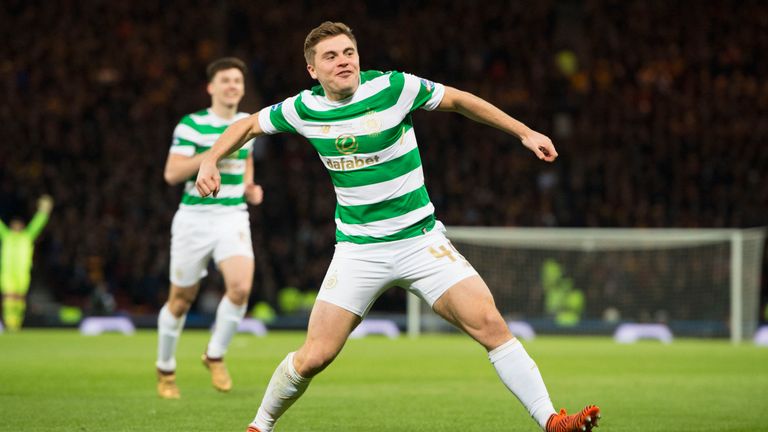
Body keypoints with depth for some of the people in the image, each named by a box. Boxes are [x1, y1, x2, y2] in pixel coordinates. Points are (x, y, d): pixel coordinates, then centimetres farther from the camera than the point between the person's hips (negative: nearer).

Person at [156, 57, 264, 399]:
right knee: (181, 299, 7)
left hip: (233, 217, 3)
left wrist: (250, 188, 9)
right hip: (195, 218, -3)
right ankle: (165, 369, 29)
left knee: (240, 287, -21)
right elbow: (172, 173, -15)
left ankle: (215, 355, 2)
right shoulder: (192, 125, -8)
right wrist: (212, 153, -24)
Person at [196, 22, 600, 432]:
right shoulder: (304, 108, -3)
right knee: (314, 356, -7)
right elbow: (249, 124, 14)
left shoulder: (392, 87, -9)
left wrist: (525, 132, 4)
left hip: (421, 240, -1)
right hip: (358, 250, 1)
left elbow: (457, 99, 4)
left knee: (490, 324, -16)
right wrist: (210, 160, -3)